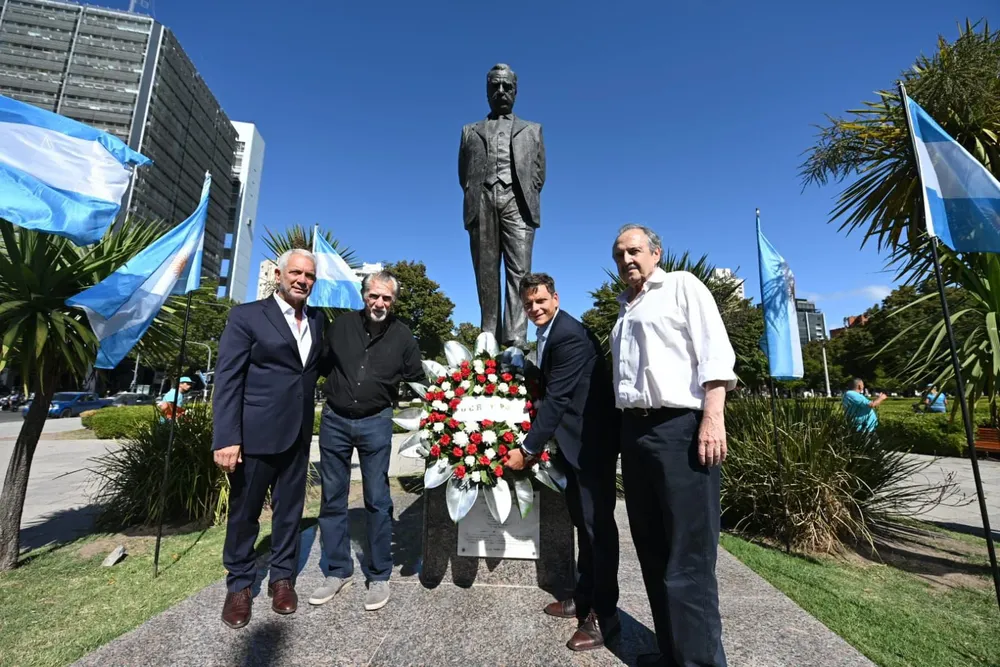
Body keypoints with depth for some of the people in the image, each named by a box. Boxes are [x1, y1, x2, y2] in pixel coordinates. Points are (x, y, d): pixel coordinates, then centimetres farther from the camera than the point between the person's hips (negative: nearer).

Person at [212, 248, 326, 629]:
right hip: (255, 433, -4)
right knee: (244, 511, 12)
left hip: (298, 434, 4)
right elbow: (227, 380, -10)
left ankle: (283, 578, 33)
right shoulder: (246, 316, -6)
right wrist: (226, 439, -16)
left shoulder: (318, 320, 8)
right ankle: (239, 585, 33)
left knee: (290, 509, 15)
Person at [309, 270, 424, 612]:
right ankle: (337, 571, 28)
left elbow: (416, 382, 6)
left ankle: (379, 576, 20)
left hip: (376, 423, -2)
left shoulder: (403, 336, -2)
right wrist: (335, 391, 1)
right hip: (335, 420, 2)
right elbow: (322, 365, 11)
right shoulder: (340, 325, 0)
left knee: (377, 500, 4)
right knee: (332, 498, 11)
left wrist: (393, 398, -5)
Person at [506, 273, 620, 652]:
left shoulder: (570, 335, -21)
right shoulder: (549, 334, 10)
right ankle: (584, 598, 34)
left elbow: (557, 397, -24)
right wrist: (537, 443, 7)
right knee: (582, 521, 18)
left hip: (592, 440, -10)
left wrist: (527, 449, -18)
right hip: (573, 440, 10)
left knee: (597, 523, 0)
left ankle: (605, 616, 16)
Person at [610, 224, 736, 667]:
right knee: (653, 550, 15)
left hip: (680, 428, -7)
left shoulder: (683, 286, 3)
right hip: (635, 432, 7)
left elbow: (715, 352, -8)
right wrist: (626, 432, 15)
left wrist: (713, 417, -19)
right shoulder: (625, 310, 21)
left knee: (688, 558, -2)